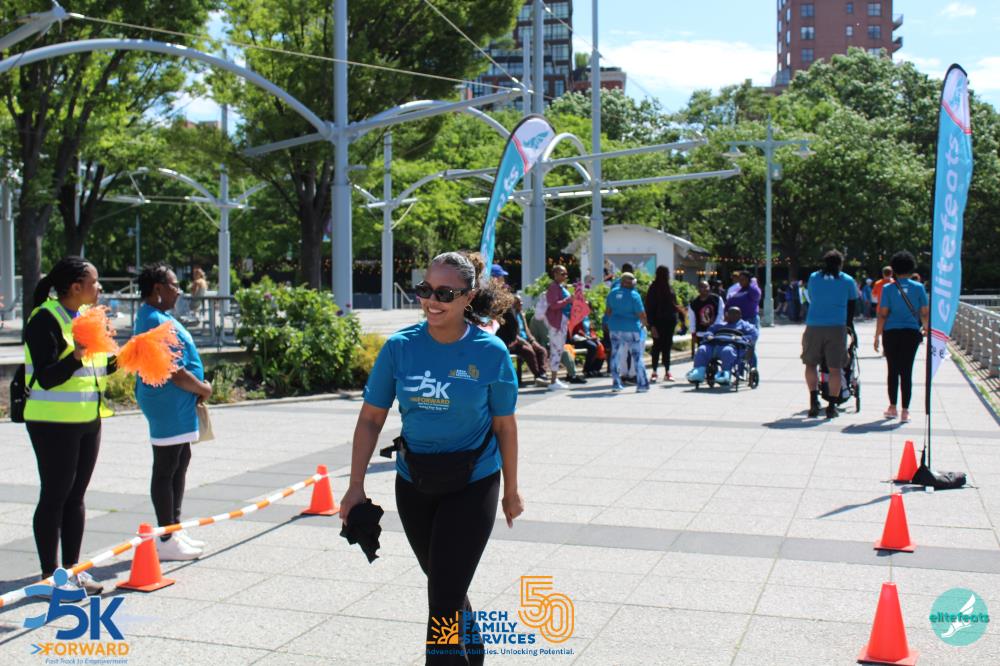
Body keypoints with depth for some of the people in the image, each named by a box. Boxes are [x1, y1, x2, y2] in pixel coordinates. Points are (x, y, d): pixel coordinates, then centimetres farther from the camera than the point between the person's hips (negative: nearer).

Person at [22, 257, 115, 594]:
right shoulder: (45, 319, -14)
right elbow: (46, 378, -19)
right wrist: (76, 357, -34)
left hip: (88, 420, 8)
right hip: (54, 423, -8)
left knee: (76, 495, 12)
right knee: (54, 496, 0)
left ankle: (72, 568, 21)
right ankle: (49, 574, 11)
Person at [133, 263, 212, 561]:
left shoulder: (155, 316, 15)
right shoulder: (157, 322, -19)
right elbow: (175, 372, -23)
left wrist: (198, 387, 11)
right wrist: (203, 388, -8)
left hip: (175, 404, 11)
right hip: (167, 403, -11)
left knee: (180, 462, 18)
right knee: (166, 469, -3)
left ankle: (174, 529, 29)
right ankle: (166, 540, 5)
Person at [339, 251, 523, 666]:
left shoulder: (491, 352, -14)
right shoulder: (400, 347, -9)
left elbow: (504, 425, -3)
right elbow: (370, 419, -2)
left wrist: (511, 490, 5)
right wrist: (355, 487, -3)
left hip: (472, 487, -3)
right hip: (413, 484, 4)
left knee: (444, 599, -6)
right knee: (447, 587, 22)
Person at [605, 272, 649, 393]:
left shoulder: (613, 293, 5)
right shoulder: (634, 295, -12)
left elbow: (608, 311, 13)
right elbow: (641, 314, -11)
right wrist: (644, 324, 6)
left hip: (615, 328, 5)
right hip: (631, 328, -5)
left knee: (616, 356, 9)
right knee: (637, 356, 3)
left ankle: (616, 384, 10)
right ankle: (642, 384, 4)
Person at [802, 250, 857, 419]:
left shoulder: (813, 277, 13)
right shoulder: (848, 280, 9)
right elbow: (851, 306, 12)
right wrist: (849, 324, 27)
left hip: (814, 327, 1)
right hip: (837, 327, -1)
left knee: (810, 363, 14)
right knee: (834, 368, 4)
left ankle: (814, 398, -1)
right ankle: (832, 406, 5)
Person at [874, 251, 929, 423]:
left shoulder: (888, 289, -2)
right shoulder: (918, 287, 1)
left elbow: (882, 314, -4)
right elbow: (925, 313, 3)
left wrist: (877, 336, 1)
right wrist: (926, 329, 19)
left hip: (891, 333, -1)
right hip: (911, 333, 1)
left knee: (893, 370, 11)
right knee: (907, 371, 2)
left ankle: (892, 408, 17)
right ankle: (905, 411, 0)